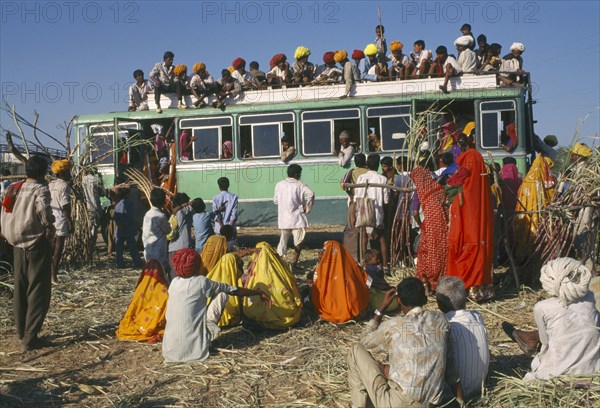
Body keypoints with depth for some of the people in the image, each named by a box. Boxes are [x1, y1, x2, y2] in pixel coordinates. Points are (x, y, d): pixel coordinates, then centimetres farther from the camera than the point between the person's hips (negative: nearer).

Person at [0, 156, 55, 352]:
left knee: (20, 288, 17)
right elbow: (43, 208, -32)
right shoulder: (40, 189, -13)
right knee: (38, 291, -1)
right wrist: (49, 226, -16)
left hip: (18, 243, 7)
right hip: (37, 243, -7)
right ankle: (30, 338, -3)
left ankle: (22, 332, 27)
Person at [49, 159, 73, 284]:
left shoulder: (50, 185, 11)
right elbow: (65, 207, -17)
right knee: (58, 248, 0)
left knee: (51, 248, 16)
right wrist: (71, 222, -14)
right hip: (61, 221, -8)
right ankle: (54, 275, 3)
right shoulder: (64, 186, -13)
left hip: (51, 220, 8)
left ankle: (50, 273, 22)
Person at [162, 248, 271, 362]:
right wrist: (259, 293, 21)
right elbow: (234, 290, 5)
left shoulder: (174, 283, 9)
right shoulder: (202, 282, -5)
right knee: (222, 294, 6)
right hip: (194, 346, -6)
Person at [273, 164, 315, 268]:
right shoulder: (300, 185, -6)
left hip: (283, 219, 4)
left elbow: (275, 200, 8)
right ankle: (293, 263, -1)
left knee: (283, 240, 15)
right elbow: (310, 194, -20)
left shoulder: (279, 184, 4)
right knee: (298, 242, 4)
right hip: (297, 218, -4)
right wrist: (307, 208, -9)